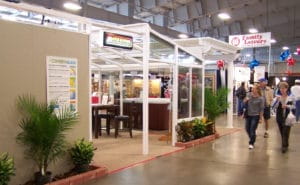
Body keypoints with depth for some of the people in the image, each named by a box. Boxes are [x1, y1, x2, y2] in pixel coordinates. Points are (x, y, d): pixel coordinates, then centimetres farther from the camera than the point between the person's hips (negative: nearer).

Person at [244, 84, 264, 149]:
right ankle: (252, 138, 38)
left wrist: (260, 118, -8)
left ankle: (251, 143, 10)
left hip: (255, 116, -5)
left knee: (252, 130, -5)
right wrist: (246, 100, -12)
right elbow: (245, 102, 12)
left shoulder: (260, 99, -13)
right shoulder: (249, 95, 0)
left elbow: (261, 109, -9)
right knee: (247, 129, 13)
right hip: (248, 115, 5)